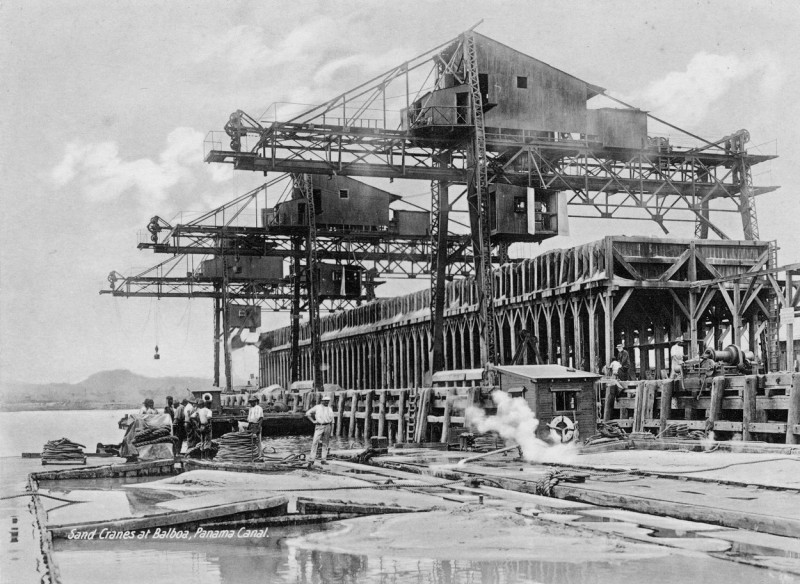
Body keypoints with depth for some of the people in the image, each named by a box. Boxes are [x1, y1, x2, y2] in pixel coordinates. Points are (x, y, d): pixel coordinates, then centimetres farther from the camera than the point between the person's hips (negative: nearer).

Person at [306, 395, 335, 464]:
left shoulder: (330, 409, 13)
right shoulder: (317, 407, 5)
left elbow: (332, 421, 14)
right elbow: (307, 413, 8)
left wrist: (331, 432, 8)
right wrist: (313, 421, 0)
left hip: (327, 426, 3)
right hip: (319, 427, -3)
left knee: (325, 444, 4)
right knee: (315, 442, -12)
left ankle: (324, 459, 8)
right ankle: (312, 459, -12)